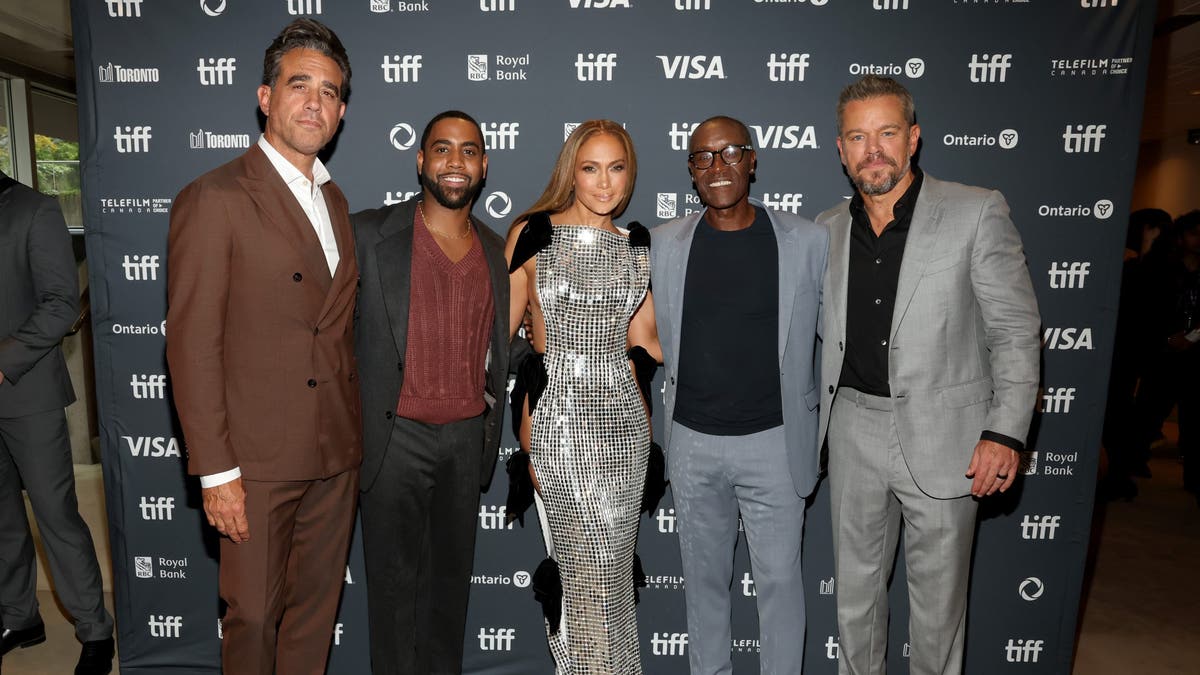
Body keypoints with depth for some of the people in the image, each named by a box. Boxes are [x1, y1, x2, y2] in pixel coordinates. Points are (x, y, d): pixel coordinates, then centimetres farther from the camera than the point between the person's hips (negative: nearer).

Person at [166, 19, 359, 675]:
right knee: (254, 616, 11)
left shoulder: (335, 200, 11)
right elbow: (191, 346, -12)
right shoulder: (212, 199, -10)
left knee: (316, 609, 18)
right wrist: (215, 472, -14)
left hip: (337, 455, 6)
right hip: (257, 460, -5)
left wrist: (356, 431, 9)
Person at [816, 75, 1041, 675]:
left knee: (938, 593, 12)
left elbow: (1016, 331, -6)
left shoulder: (977, 213, -6)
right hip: (853, 429, 4)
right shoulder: (828, 229, 6)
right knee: (854, 585, 17)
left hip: (941, 432, -3)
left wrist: (1005, 432, -13)